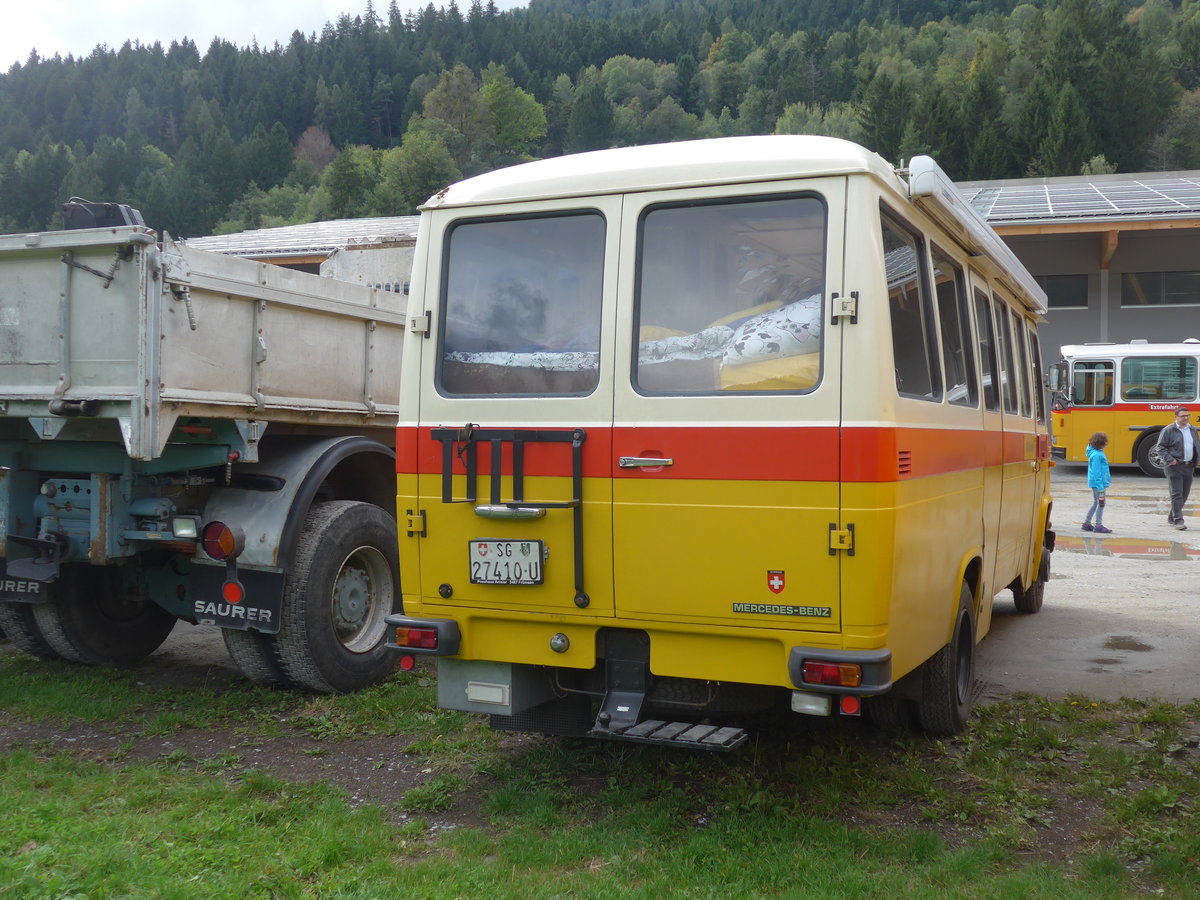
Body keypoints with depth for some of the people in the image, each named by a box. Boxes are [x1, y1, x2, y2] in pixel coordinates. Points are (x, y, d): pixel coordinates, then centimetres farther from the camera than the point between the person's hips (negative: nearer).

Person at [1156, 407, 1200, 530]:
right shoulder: (1168, 430, -4)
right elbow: (1161, 447, -6)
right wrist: (1169, 459, -18)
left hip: (1189, 466, 7)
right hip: (1174, 466, -6)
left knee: (1185, 493, 11)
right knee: (1176, 494, -9)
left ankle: (1172, 517, 25)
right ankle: (1178, 520, -9)